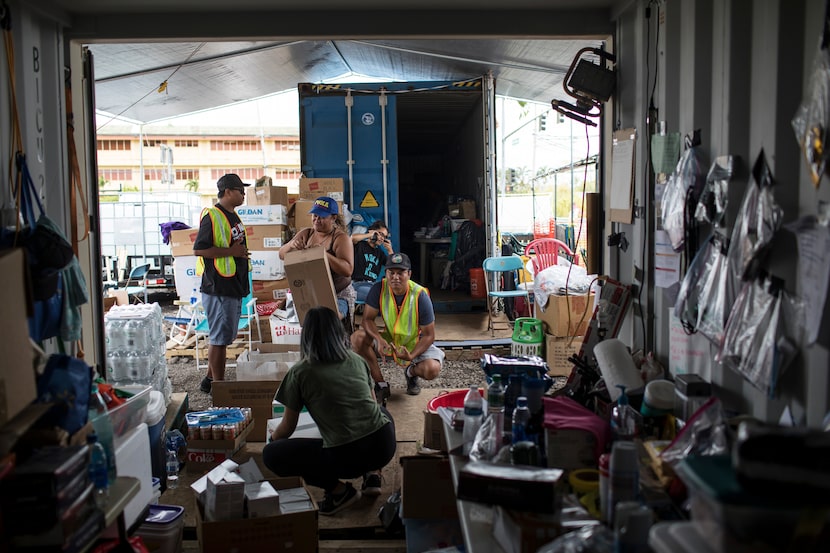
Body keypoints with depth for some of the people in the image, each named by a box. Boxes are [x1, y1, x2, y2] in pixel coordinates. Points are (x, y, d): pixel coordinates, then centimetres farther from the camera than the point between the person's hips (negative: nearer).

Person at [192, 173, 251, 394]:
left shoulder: (232, 216, 15)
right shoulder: (212, 216, -15)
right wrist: (230, 251, -20)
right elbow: (199, 249, -20)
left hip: (233, 286, 10)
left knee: (224, 335, 17)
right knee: (220, 337, -3)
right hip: (218, 287, -10)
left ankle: (211, 379, 29)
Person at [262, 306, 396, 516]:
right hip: (384, 445, 5)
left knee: (271, 454, 11)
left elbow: (287, 428, 10)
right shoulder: (357, 360, 11)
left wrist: (272, 438, 33)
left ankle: (339, 490, 4)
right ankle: (372, 474, 17)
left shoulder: (300, 372, 1)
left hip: (347, 456, -5)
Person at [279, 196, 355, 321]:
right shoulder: (305, 233, 7)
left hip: (339, 295, -4)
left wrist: (324, 253, -33)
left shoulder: (341, 238, -8)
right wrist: (291, 244, -17)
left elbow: (348, 270, -20)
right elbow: (282, 255, 6)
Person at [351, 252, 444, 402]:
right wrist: (379, 339, -35)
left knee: (432, 370, -32)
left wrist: (411, 356, -34)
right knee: (357, 338, -25)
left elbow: (429, 335, -18)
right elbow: (367, 319, -13)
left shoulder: (420, 296, -23)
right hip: (389, 339, 3)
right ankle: (381, 384, -9)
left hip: (416, 344, -2)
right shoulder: (379, 289, -16)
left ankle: (411, 372, 10)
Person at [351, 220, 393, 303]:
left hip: (372, 285, 7)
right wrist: (370, 235, -8)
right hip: (357, 284, -7)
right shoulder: (360, 245, 5)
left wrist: (390, 251, 4)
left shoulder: (380, 252, 21)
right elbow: (353, 238, -21)